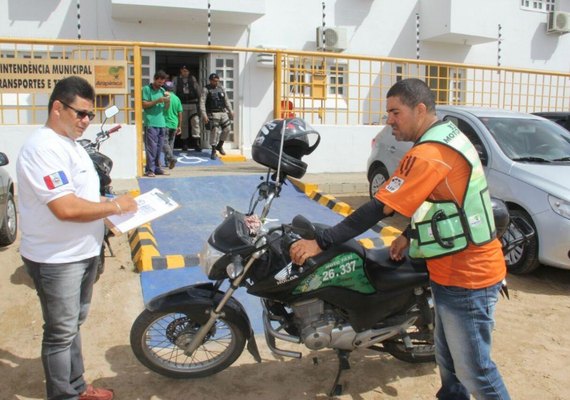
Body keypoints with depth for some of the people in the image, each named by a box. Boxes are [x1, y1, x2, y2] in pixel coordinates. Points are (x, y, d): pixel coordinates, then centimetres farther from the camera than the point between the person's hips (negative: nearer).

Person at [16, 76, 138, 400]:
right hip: (56, 260, -10)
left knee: (74, 325, 22)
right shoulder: (44, 147, -22)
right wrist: (114, 207, -20)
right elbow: (66, 208, -31)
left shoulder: (71, 144, 11)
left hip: (84, 252, 10)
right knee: (61, 333, 4)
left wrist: (109, 202, 4)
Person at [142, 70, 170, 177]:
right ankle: (150, 169, -5)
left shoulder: (163, 90, 17)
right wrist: (157, 101, -14)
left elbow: (166, 108, 17)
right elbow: (144, 104, -5)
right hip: (150, 123, -5)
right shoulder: (147, 89, 1)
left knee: (159, 147, 7)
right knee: (151, 147, -8)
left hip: (161, 123, 5)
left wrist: (168, 100, -3)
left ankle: (157, 168, 14)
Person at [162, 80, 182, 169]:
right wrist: (179, 126, 14)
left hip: (165, 124, -5)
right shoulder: (177, 98, 5)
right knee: (171, 143, 14)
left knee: (164, 143, -4)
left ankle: (171, 158, -24)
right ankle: (168, 162, 17)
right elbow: (180, 114, 8)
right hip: (174, 124, 5)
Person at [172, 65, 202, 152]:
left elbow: (198, 90, 8)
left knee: (195, 122, -11)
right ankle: (184, 143, 15)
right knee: (184, 124, 6)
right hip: (182, 104, 0)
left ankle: (197, 142, -12)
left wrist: (200, 101, 0)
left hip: (193, 104, 0)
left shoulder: (193, 79, 11)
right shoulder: (176, 79, 8)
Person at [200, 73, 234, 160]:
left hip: (223, 112, 6)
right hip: (213, 114, -6)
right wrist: (204, 115, -19)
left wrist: (230, 111, 13)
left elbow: (226, 100, 20)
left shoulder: (221, 88, 14)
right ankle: (213, 151, 5)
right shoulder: (206, 89, -3)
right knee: (214, 131, -8)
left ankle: (219, 146, 21)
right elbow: (202, 103, -10)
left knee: (227, 129, 1)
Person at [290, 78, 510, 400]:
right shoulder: (449, 137, 9)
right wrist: (410, 235, 10)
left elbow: (379, 209, -26)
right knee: (448, 360, 22)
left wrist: (320, 243, -23)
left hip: (466, 278, -10)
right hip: (455, 271, 10)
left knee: (474, 370, 6)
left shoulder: (429, 154, -23)